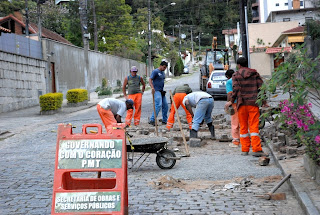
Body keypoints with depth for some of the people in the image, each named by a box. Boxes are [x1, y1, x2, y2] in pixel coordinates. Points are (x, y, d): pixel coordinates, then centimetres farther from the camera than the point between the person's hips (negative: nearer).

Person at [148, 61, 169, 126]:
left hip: (161, 91, 9)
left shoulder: (163, 73, 18)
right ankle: (152, 120, -15)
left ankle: (164, 120, 14)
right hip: (156, 91, -9)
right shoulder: (155, 71, -7)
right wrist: (152, 87, -29)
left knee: (165, 105, 6)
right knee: (159, 105, -18)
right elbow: (150, 80, -15)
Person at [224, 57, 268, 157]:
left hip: (242, 104, 0)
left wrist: (231, 101, 2)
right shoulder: (255, 73, 8)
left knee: (243, 127, 9)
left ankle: (245, 149, 11)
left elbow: (235, 89, -8)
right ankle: (256, 149, -10)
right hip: (253, 103, 1)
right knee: (254, 127, -1)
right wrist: (264, 102, 10)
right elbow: (261, 87, 3)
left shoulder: (236, 75, 3)